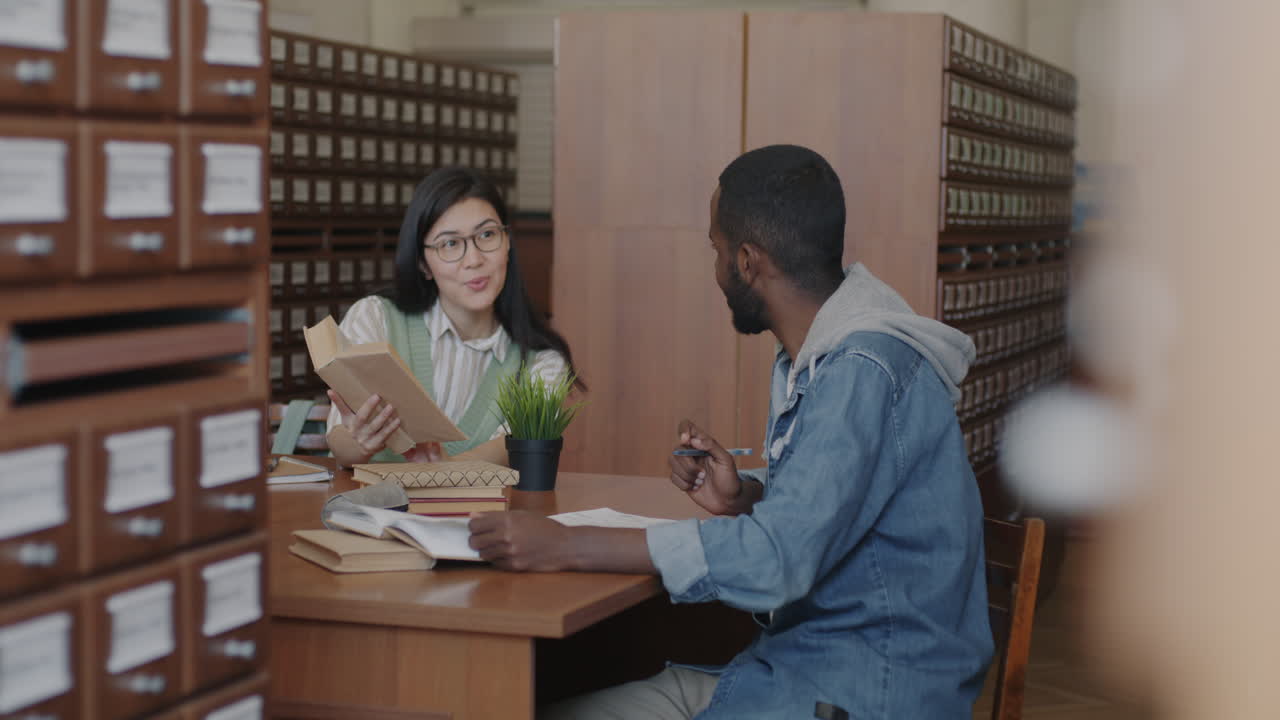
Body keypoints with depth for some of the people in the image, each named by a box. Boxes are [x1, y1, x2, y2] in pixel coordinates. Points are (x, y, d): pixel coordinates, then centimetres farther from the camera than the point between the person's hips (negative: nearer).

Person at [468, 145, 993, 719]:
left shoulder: (863, 372, -21)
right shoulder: (812, 358, 11)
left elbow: (780, 556, -27)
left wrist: (566, 546, -25)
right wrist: (744, 496, -1)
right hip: (795, 661, 9)